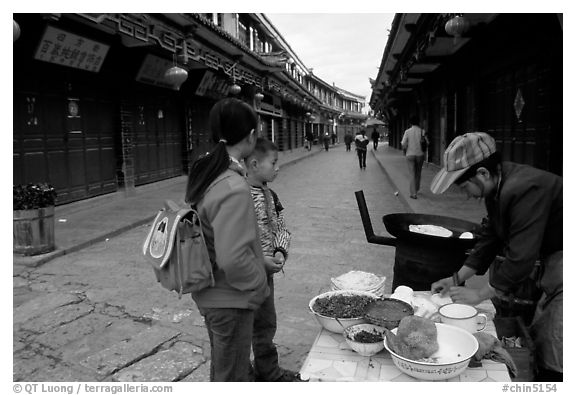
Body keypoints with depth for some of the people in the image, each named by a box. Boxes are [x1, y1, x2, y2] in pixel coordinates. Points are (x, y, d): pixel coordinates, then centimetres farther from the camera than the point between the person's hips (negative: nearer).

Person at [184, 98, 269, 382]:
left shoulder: (204, 172, -1)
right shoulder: (234, 188, -29)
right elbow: (233, 259, -30)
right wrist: (258, 287, -13)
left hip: (209, 294, 8)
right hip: (230, 300, -8)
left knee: (221, 368, 28)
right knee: (232, 376, 13)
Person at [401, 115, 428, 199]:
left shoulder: (407, 131, -6)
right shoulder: (422, 131, -3)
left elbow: (403, 144, -9)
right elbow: (427, 143, -6)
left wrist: (405, 151, 10)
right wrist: (422, 149, 13)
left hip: (410, 155, -1)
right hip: (420, 154, 1)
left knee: (412, 174, 1)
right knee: (418, 173, 18)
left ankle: (413, 193, -5)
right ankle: (416, 189, 33)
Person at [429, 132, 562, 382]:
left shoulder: (525, 189, -33)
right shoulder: (498, 186, -2)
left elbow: (521, 258, -30)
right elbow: (489, 237, 7)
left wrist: (479, 294, -18)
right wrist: (457, 278, 3)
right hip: (546, 257, 9)